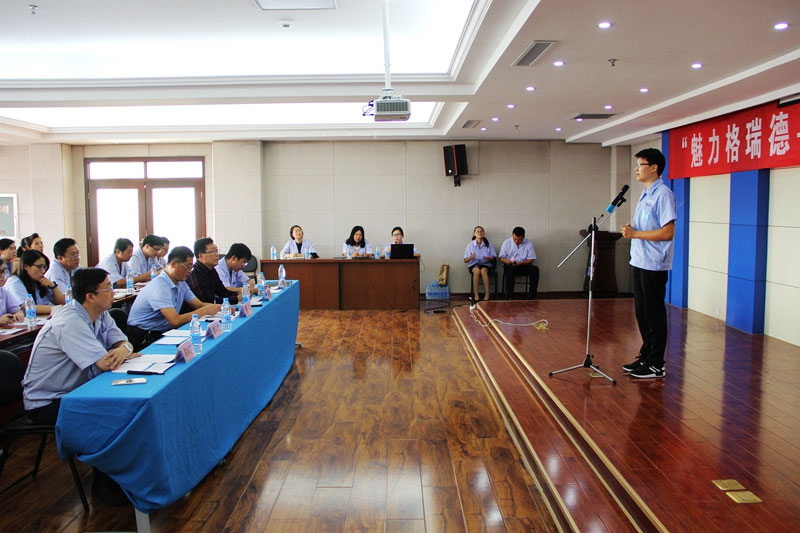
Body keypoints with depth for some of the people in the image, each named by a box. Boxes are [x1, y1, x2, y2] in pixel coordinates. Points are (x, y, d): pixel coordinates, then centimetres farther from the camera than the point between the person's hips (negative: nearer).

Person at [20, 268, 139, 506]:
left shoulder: (99, 314, -1)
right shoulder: (70, 323, -30)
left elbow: (124, 342, -3)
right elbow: (106, 364, -35)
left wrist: (122, 350, -27)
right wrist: (125, 353, -13)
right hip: (46, 403, -8)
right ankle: (103, 484, -2)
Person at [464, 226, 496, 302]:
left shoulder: (488, 244, 4)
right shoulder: (470, 245, 1)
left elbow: (494, 259, 5)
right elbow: (465, 260, 0)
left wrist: (490, 258, -18)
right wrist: (471, 257, -22)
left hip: (486, 265, 0)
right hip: (474, 265, 0)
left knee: (483, 270, -35)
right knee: (477, 270, -36)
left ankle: (487, 294, -34)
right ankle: (476, 295, -36)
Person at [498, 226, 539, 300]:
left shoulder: (529, 244, 2)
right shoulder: (506, 243, 2)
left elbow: (530, 260, -2)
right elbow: (501, 258, 1)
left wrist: (520, 263, -21)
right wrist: (506, 261, -24)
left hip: (523, 266, 1)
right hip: (510, 266, -1)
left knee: (535, 269, -27)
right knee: (510, 269, -37)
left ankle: (532, 296, -22)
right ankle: (509, 297, -34)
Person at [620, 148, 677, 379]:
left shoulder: (663, 195, -15)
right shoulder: (645, 194, 15)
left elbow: (668, 232, -21)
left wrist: (635, 234, -19)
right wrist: (630, 230, 3)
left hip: (654, 265, -9)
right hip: (639, 262, 9)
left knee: (654, 315, -1)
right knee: (642, 313, 15)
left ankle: (656, 364, 8)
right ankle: (645, 356, 27)